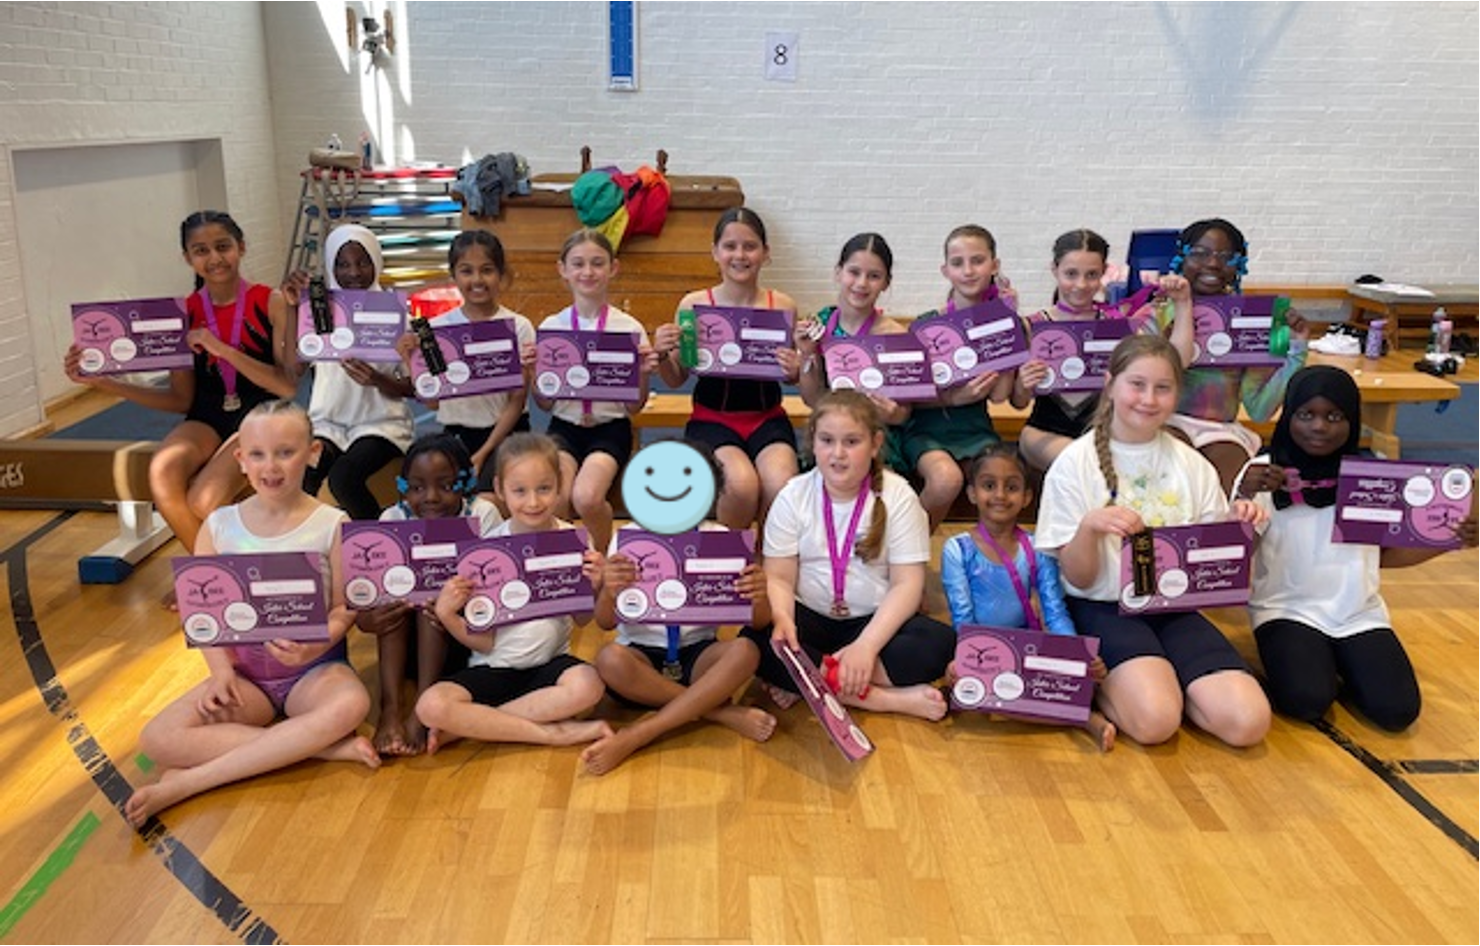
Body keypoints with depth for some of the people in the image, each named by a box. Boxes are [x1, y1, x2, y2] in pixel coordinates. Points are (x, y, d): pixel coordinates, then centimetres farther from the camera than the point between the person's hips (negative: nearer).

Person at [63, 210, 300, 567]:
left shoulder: (270, 303, -6)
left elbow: (289, 386, -14)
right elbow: (181, 399, 6)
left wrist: (221, 349, -21)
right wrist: (105, 382, -5)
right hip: (207, 417, 3)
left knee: (203, 502, -29)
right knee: (162, 478, -30)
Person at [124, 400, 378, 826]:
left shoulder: (332, 525, -6)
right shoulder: (218, 526, 2)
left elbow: (344, 607, -6)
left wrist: (315, 646, -25)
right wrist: (221, 670, -13)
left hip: (315, 667, -2)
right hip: (243, 670, 3)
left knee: (350, 703, -37)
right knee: (158, 739, -22)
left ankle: (187, 783, -28)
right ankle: (323, 747, -23)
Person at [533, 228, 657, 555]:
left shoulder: (630, 328, -1)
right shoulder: (550, 328, 3)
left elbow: (634, 407, 4)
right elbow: (544, 404, 8)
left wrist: (644, 375, -14)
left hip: (610, 428, -1)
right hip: (564, 427, 2)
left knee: (587, 498, -29)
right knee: (554, 499, -28)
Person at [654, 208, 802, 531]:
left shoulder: (783, 307, 0)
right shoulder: (693, 305, -3)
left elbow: (792, 378, 13)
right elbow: (676, 379, 6)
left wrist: (796, 369, -10)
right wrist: (662, 355, -14)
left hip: (767, 418, 1)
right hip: (712, 419, -1)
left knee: (782, 486, -27)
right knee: (742, 483, -30)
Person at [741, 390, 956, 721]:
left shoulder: (897, 495, -8)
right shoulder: (793, 496, -3)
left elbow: (907, 584, -12)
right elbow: (779, 578, -6)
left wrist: (866, 646, -25)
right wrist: (782, 619, -30)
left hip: (877, 621, 0)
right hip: (811, 618, 1)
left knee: (939, 644, -29)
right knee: (755, 642, -30)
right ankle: (891, 699, -27)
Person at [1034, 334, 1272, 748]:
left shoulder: (1192, 465, 7)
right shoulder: (1077, 462, -4)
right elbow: (1078, 578, -6)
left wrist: (1237, 526, -10)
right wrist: (1089, 527, -26)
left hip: (1174, 609, 4)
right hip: (1103, 609, -4)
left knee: (1248, 721, -18)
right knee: (1155, 721, -29)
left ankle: (1162, 679, 7)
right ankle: (1098, 685, 2)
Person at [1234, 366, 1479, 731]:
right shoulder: (1262, 472, -4)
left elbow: (1383, 554, 8)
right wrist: (1246, 496, -24)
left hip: (1359, 613, 3)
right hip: (1287, 608, -3)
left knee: (1397, 710, -16)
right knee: (1307, 701, -26)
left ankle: (1338, 667, 13)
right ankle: (1306, 664, 8)